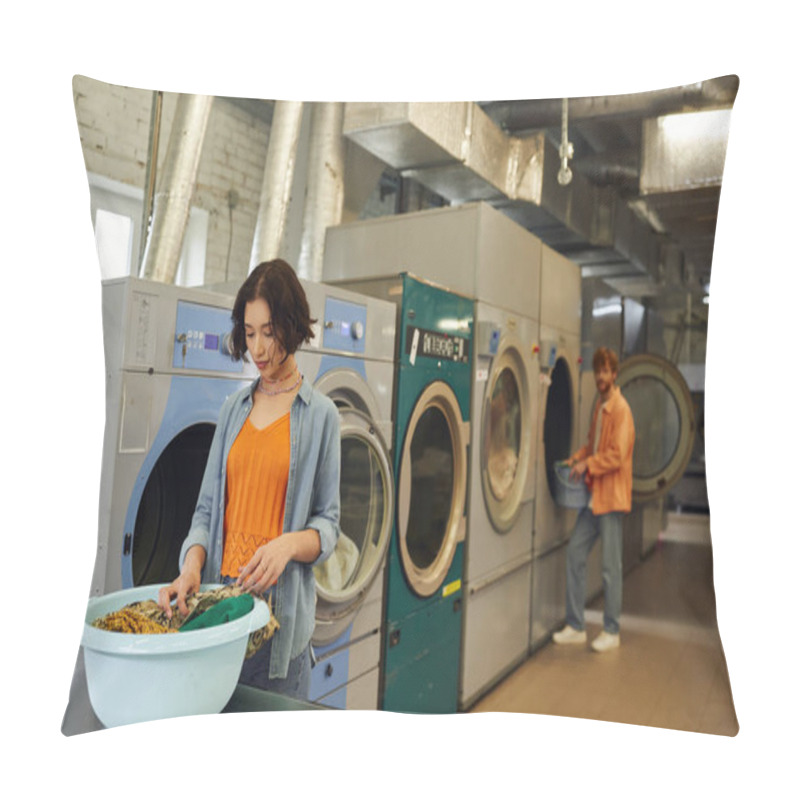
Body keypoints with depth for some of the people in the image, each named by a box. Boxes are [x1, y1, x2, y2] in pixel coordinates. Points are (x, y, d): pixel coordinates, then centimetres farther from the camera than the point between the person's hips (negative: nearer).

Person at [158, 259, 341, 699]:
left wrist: (289, 543, -21)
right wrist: (192, 564, -10)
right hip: (220, 597, 3)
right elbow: (208, 506, 7)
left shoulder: (320, 414, -4)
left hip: (282, 609, -3)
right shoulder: (234, 407, 8)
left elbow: (328, 525, -2)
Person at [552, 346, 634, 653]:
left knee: (611, 566, 1)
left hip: (611, 495, -8)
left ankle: (611, 631, 17)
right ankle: (575, 626, 18)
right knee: (575, 551, 8)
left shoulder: (621, 409, -13)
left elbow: (617, 454, -19)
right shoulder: (599, 406, 14)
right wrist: (577, 458, 6)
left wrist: (588, 465, -16)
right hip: (593, 493, 9)